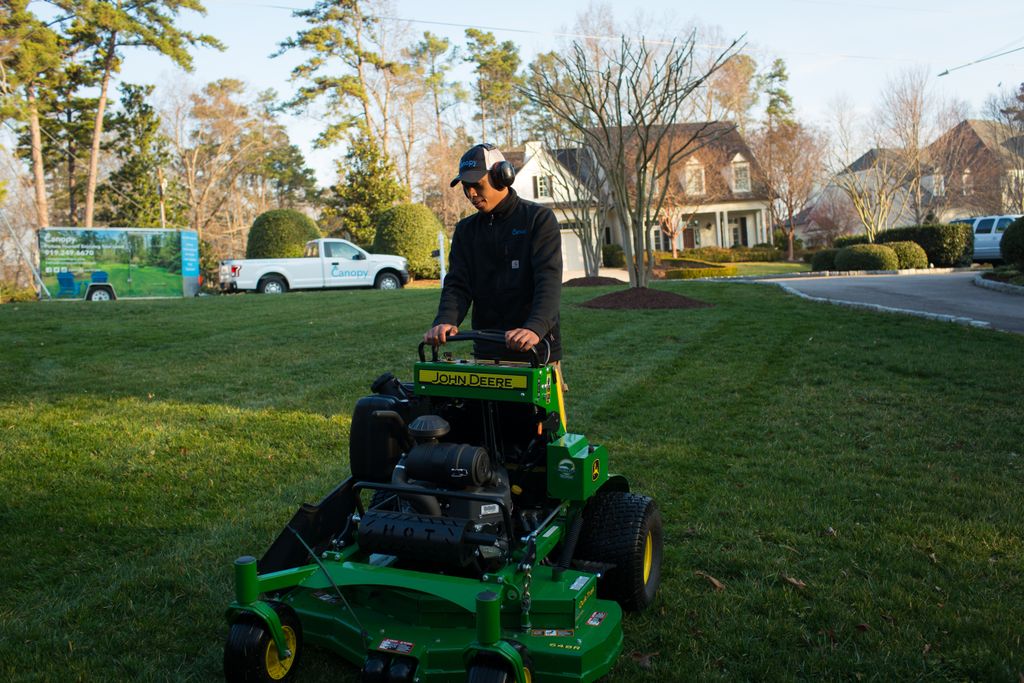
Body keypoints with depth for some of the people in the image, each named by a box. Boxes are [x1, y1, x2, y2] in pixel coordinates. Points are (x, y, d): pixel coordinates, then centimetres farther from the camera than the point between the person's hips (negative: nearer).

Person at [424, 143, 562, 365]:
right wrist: (445, 321, -20)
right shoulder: (465, 230, 11)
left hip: (536, 350, -4)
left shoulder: (539, 219, -4)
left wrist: (535, 329, -34)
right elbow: (457, 284, 2)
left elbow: (549, 280, -17)